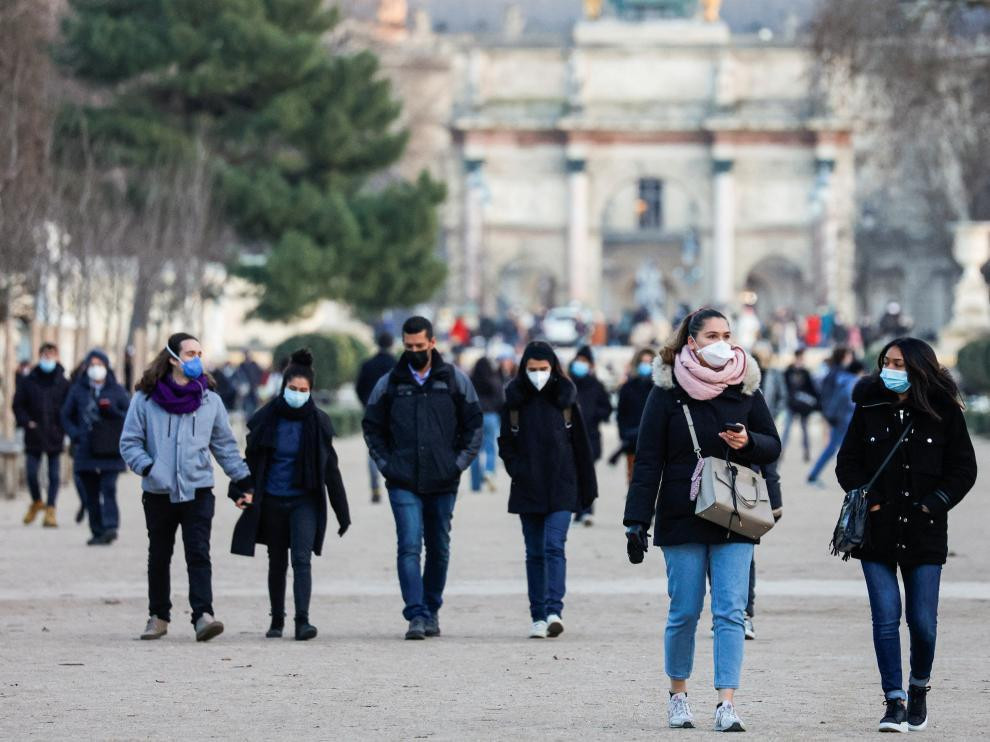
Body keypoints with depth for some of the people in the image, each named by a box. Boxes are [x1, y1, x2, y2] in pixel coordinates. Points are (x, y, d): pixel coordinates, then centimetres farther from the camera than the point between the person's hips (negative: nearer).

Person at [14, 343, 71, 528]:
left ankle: (50, 510, 6)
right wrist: (26, 422, -7)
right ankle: (36, 502, 26)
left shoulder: (63, 383, -1)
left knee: (53, 475, 0)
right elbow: (18, 404, 6)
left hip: (55, 436, -1)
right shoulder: (28, 381, 2)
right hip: (33, 436, 1)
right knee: (31, 473, 1)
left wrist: (64, 427, -10)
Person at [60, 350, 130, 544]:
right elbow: (66, 416, 16)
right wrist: (75, 435, 0)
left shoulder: (117, 391, 5)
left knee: (108, 488, -16)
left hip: (110, 451, -2)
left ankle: (110, 527, -22)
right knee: (91, 494, 4)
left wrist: (112, 411, -12)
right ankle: (97, 532, 10)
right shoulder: (78, 390, 9)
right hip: (86, 453, 2)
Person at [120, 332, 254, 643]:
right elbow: (130, 442, 1)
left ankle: (203, 615, -20)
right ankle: (158, 617, 24)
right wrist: (148, 467, -15)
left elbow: (224, 444, 15)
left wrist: (244, 479, 10)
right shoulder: (146, 399, -1)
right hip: (159, 493, 0)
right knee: (159, 558, 11)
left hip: (198, 491, 0)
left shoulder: (209, 399, 7)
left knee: (199, 555, -11)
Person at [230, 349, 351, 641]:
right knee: (277, 563, 12)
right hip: (272, 501, 2)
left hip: (304, 500, -2)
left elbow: (330, 469, 1)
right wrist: (240, 492, -8)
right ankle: (277, 620, 24)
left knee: (302, 559, -16)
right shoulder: (267, 419, -2)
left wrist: (343, 513, 1)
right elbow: (251, 459, 6)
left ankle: (302, 621, -22)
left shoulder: (317, 422, -3)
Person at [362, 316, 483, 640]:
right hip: (403, 484, -1)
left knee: (439, 549, 10)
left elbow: (474, 425, 9)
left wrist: (459, 463, -1)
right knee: (409, 547, -13)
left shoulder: (454, 380, 4)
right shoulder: (390, 383, 4)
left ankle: (432, 610, 25)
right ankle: (416, 616, -17)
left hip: (443, 482, 1)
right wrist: (385, 464, 3)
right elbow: (372, 427, 14)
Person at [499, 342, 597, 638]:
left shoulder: (566, 397, 2)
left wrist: (588, 489, 4)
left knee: (554, 546, -15)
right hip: (527, 489, 2)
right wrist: (517, 471, -5)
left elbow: (581, 446, 5)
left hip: (561, 489, -2)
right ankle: (538, 617, 11)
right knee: (535, 553, 6)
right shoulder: (514, 399, 4)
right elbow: (505, 444, 11)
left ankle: (554, 611, -23)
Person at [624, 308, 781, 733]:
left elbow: (773, 446, 12)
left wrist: (748, 442, -12)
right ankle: (678, 695, 21)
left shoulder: (745, 387, 6)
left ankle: (726, 704, -10)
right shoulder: (667, 391, -2)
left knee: (731, 612, -7)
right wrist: (637, 521, -9)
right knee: (684, 612, 3)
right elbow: (648, 460, -3)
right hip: (681, 518, -2)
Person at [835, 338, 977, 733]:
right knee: (886, 619, -6)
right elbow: (847, 463, 8)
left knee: (922, 621, 0)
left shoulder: (943, 413, 0)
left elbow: (963, 469, 4)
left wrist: (932, 504, -6)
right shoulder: (869, 410, 4)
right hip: (878, 531, 1)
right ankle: (894, 702, -2)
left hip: (924, 533, -1)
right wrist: (870, 500, -5)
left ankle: (919, 689, 25)